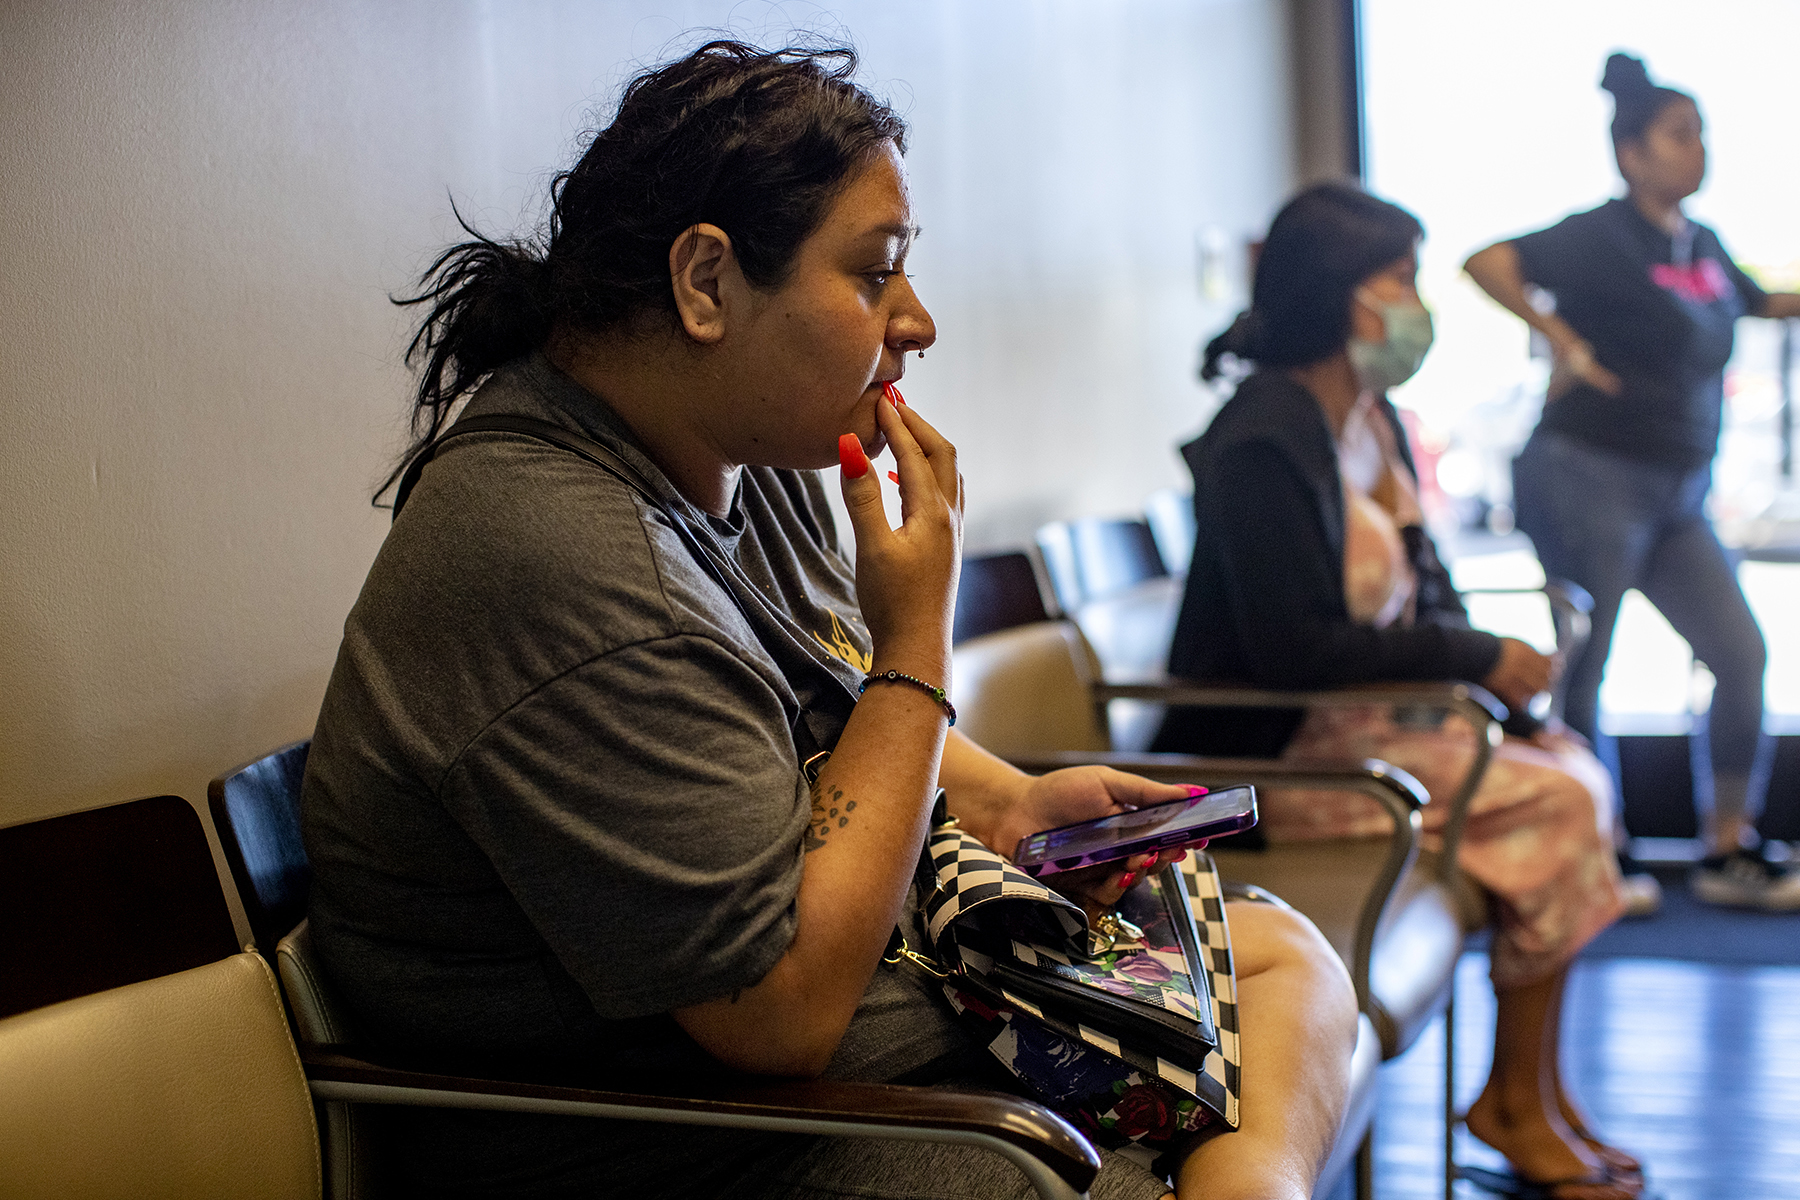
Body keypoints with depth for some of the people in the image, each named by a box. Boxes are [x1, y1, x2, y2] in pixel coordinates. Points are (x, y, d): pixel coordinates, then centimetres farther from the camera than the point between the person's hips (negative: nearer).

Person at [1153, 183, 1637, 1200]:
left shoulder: (1373, 417, 11)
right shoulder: (1265, 442, -19)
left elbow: (1420, 587, 17)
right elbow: (1294, 650, -25)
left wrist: (1487, 656, -3)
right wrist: (1477, 658, -18)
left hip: (1370, 713, 9)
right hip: (1280, 753, -9)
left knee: (1575, 767, -6)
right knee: (1557, 800, -16)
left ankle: (1541, 1092, -1)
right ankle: (1515, 1100, 0)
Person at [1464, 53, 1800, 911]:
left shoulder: (1702, 244, 12)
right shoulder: (1603, 237, -12)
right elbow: (1486, 262, -25)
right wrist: (1563, 339, -21)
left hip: (1676, 494, 8)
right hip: (1591, 477, -8)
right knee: (1581, 671, 0)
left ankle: (1728, 853, 15)